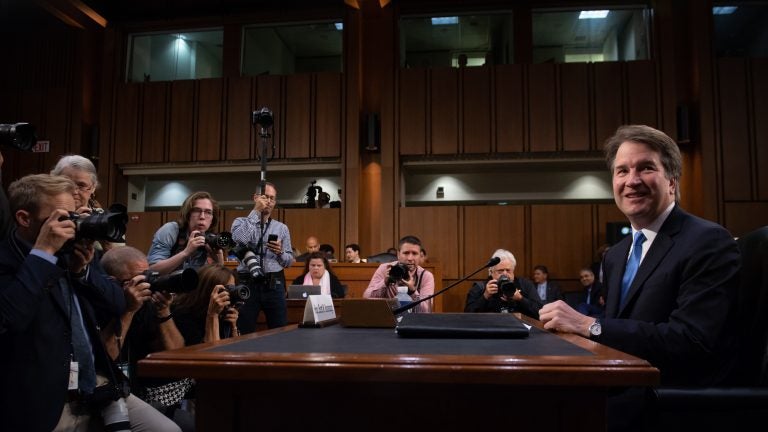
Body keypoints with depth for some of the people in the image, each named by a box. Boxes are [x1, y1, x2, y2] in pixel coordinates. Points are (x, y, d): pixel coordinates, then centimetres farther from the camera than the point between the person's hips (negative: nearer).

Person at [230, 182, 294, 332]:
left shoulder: (282, 228, 11)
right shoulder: (240, 222, 7)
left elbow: (289, 261, 11)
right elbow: (239, 240, -17)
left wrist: (280, 252, -12)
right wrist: (256, 212, -11)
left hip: (274, 285, 2)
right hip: (247, 284, -2)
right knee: (244, 333, 5)